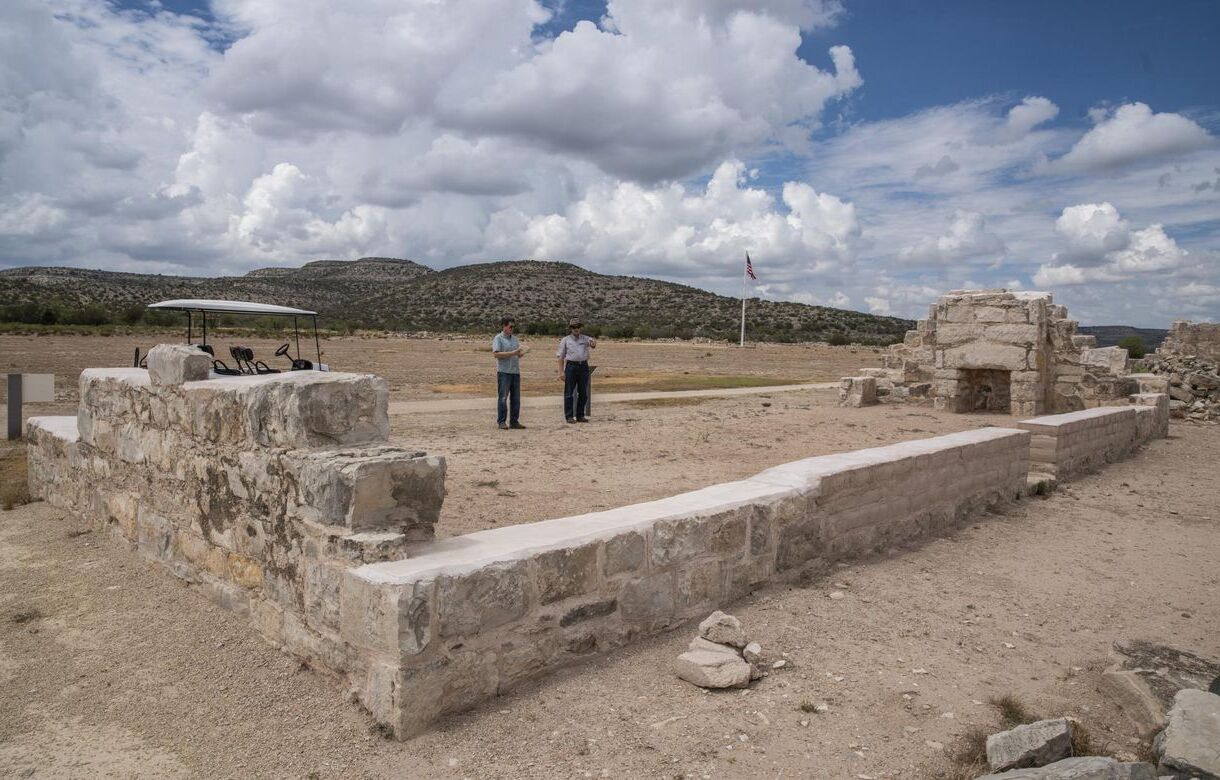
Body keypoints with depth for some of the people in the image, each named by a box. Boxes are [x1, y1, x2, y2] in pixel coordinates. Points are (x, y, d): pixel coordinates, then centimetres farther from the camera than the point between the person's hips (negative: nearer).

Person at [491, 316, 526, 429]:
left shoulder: (514, 338, 18)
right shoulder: (498, 338, -2)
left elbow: (519, 354, 20)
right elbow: (496, 354, -14)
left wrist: (521, 352, -5)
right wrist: (512, 353, -18)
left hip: (515, 371, 6)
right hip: (504, 372, -6)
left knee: (516, 398, 6)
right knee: (503, 397, -5)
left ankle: (514, 421, 11)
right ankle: (502, 422, -2)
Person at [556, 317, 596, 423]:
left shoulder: (585, 338, 10)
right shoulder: (565, 340, 6)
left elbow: (593, 345, -10)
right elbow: (561, 357, 4)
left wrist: (593, 343, -36)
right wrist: (561, 371, -4)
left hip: (583, 366, 3)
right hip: (571, 366, -3)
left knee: (583, 393, 7)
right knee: (569, 392, -2)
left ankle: (580, 415, 16)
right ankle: (569, 416, 2)